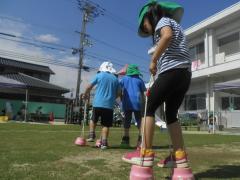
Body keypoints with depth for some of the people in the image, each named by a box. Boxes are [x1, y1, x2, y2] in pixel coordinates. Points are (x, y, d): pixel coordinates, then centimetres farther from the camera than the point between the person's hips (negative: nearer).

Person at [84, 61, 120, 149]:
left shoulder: (99, 75, 4)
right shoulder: (115, 79, 10)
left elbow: (89, 87, 5)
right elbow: (118, 93, 13)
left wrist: (85, 95, 22)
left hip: (97, 103, -1)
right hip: (109, 105, 1)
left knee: (93, 120, 21)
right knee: (106, 125, 5)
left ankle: (91, 135, 13)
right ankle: (104, 142, 1)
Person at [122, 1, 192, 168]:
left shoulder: (163, 21, 8)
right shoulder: (174, 25, 33)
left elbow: (167, 36, -17)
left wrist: (153, 60, -12)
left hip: (172, 71, -9)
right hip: (185, 74, 9)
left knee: (149, 108, -5)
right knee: (171, 113, 9)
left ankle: (146, 154, -8)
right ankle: (180, 156, 7)